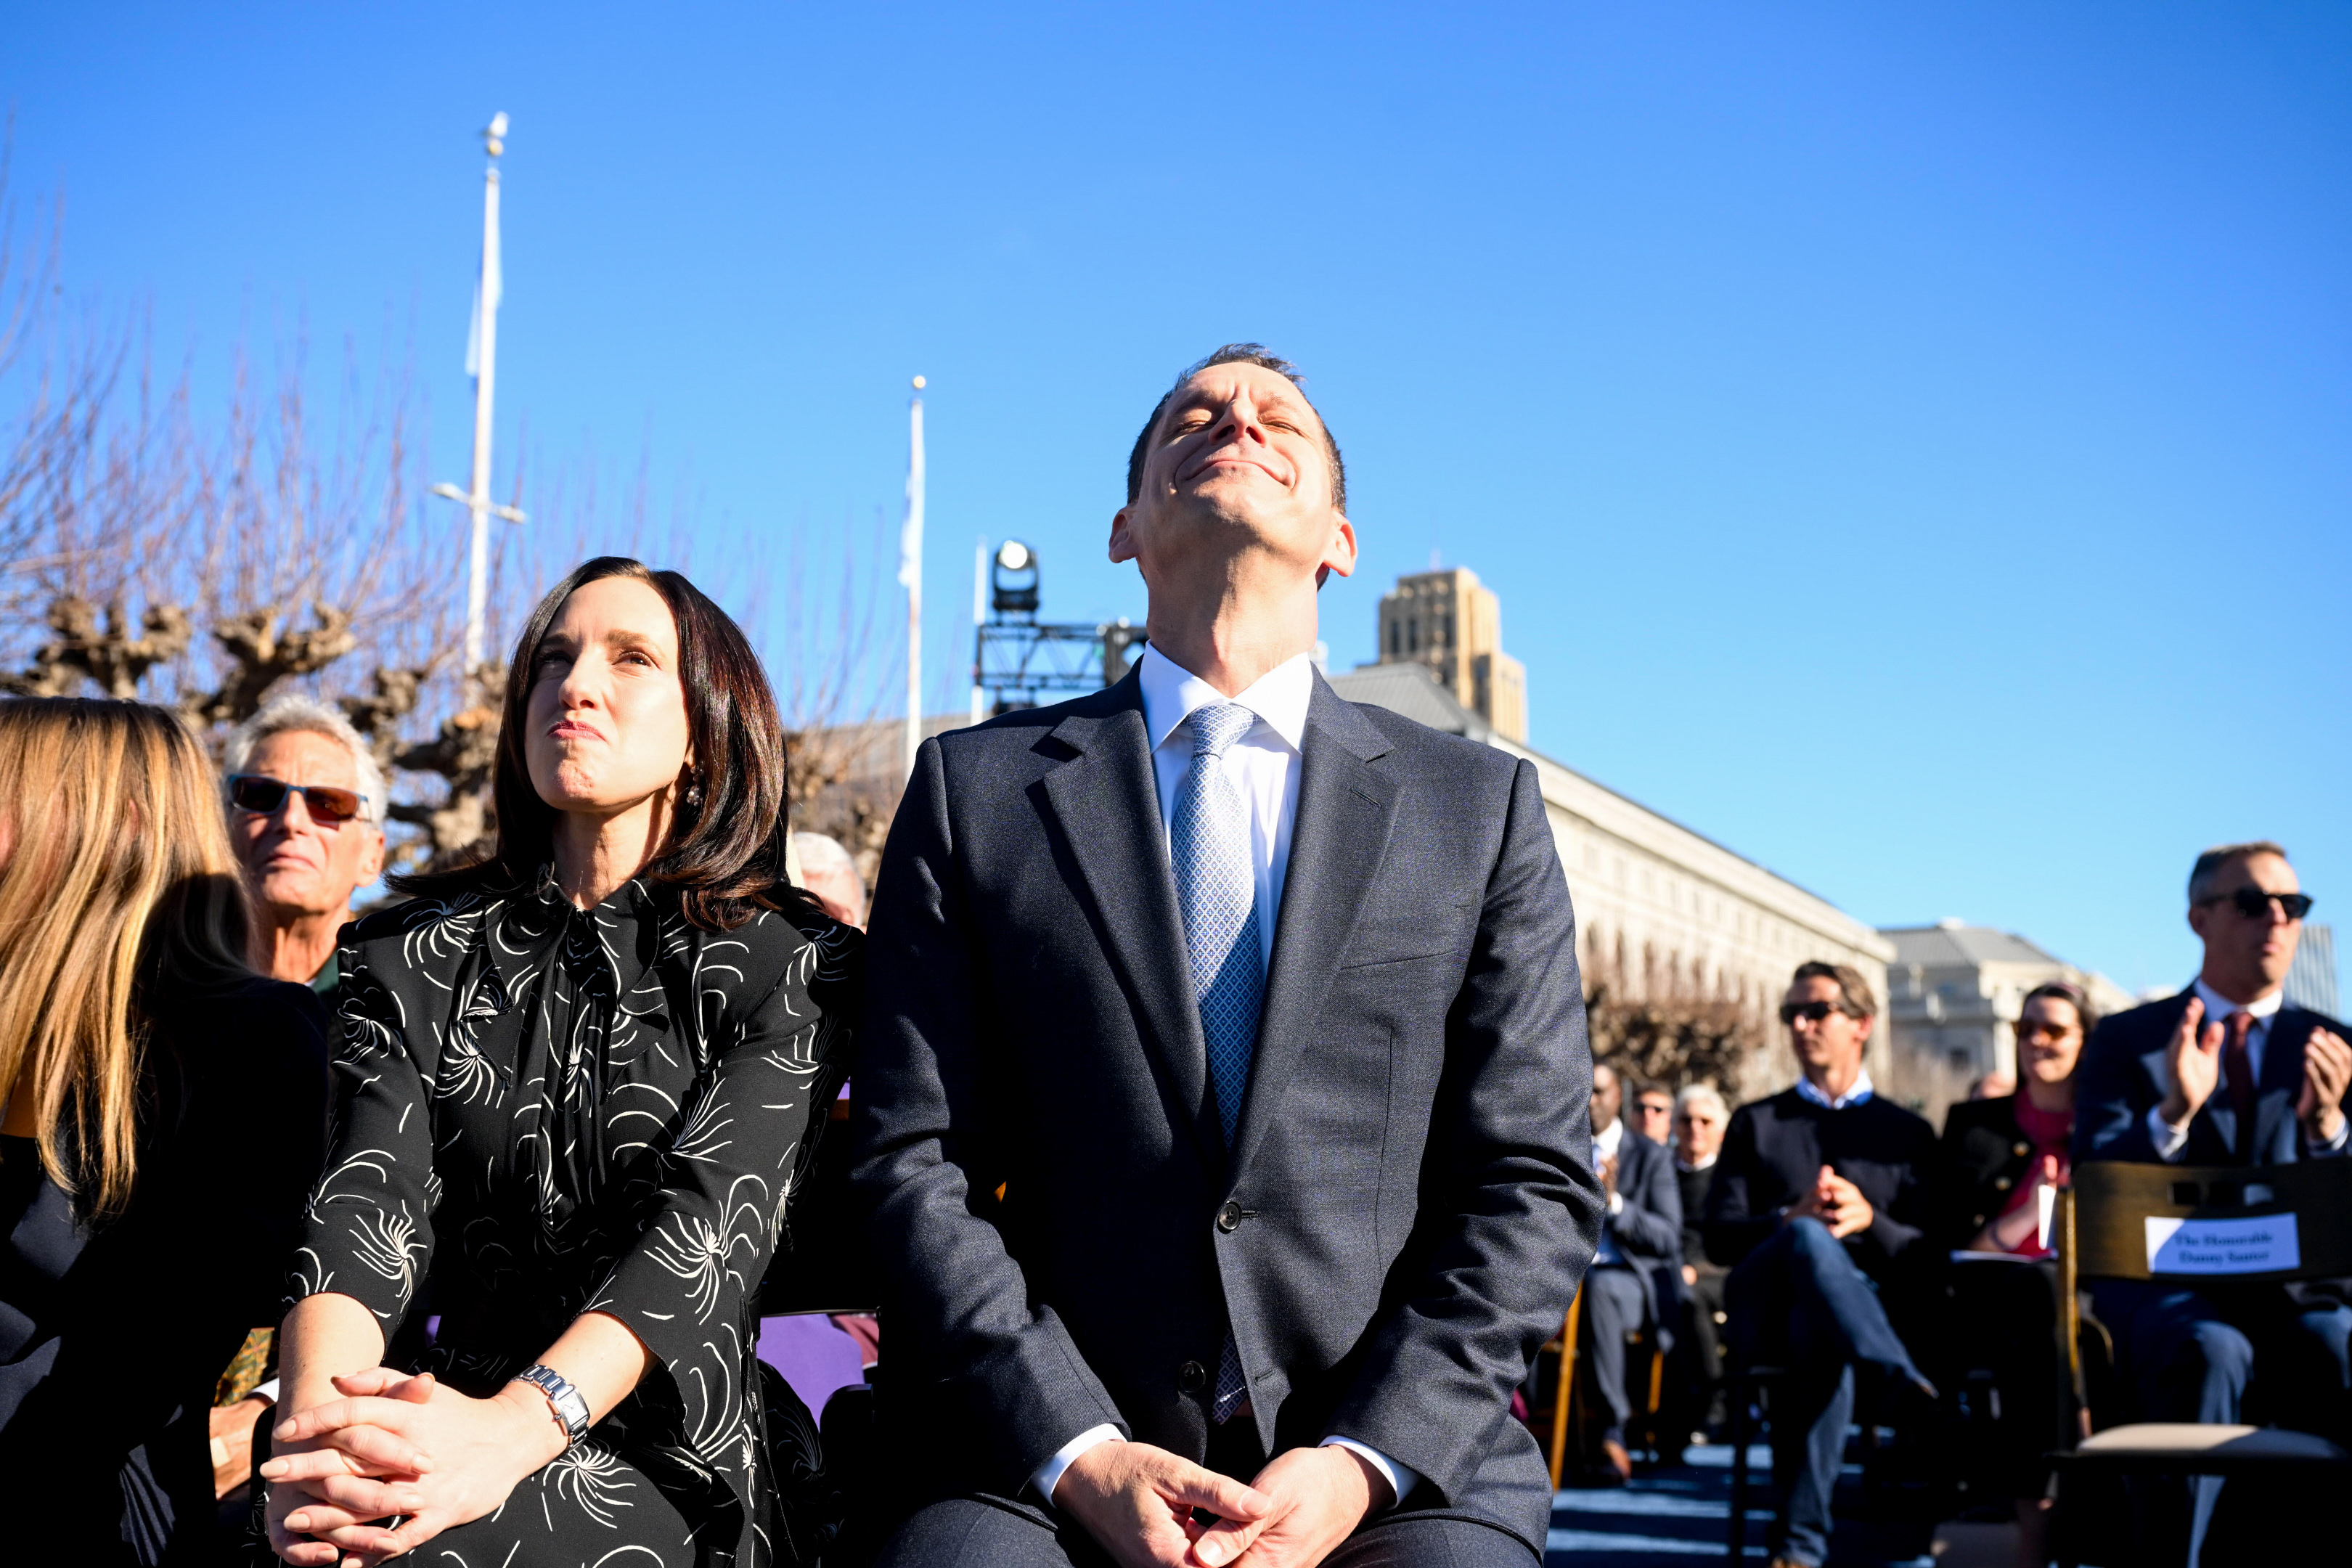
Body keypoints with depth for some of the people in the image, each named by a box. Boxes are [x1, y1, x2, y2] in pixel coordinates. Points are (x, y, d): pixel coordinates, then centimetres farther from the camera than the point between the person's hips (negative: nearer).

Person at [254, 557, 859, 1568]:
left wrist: (513, 1427, -32)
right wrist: (316, 1423, -26)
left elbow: (710, 1221, -14)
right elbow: (369, 1200, -4)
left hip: (673, 1461, -3)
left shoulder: (791, 964, 1)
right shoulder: (415, 958, 12)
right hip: (453, 1431, 4)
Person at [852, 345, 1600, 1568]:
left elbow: (1534, 1182, 5)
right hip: (1049, 1455, 0)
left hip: (1398, 1462, 1)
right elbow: (913, 1160, 3)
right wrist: (1082, 1456, -9)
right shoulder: (975, 789, 9)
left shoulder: (1481, 807, 10)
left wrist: (1361, 1461, -8)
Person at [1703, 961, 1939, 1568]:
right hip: (1765, 1311, 0)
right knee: (1808, 1241, -39)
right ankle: (1906, 1384, -49)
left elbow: (1927, 1253, 9)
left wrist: (1868, 1220, -14)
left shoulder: (1908, 1132, 22)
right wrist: (1791, 1220, -12)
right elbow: (1719, 1237, 10)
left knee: (1819, 1335, -42)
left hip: (1870, 1304, 0)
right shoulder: (1755, 1123, 24)